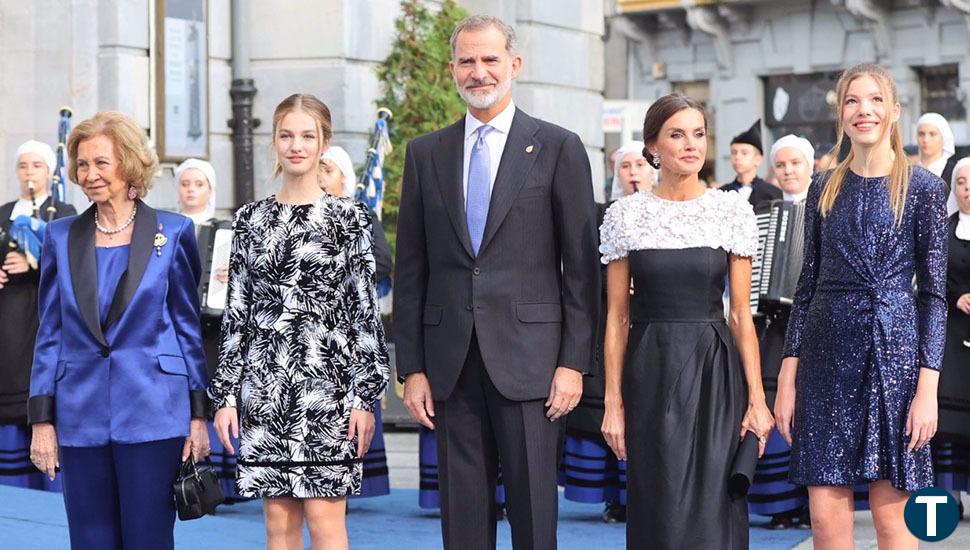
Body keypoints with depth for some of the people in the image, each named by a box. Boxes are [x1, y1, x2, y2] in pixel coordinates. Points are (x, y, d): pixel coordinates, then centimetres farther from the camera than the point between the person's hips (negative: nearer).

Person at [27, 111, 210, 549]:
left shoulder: (173, 233, 2)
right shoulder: (61, 237, 8)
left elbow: (189, 327, 4)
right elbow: (50, 335, 10)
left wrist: (198, 414, 0)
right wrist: (42, 420, 4)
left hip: (152, 414, -2)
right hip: (80, 417, 3)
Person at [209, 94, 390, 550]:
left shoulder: (349, 218, 1)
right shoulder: (250, 219, 9)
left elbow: (365, 311, -1)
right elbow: (236, 313, 10)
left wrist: (365, 396, -6)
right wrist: (226, 394, 5)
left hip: (327, 380, -3)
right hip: (263, 383, 3)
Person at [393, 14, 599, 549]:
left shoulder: (558, 148, 2)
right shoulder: (425, 154, 11)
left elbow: (581, 265, 0)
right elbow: (410, 270, 10)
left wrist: (573, 362, -6)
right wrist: (412, 367, 4)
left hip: (527, 360, -3)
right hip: (451, 363, 3)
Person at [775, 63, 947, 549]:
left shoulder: (922, 187, -1)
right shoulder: (825, 189, 9)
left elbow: (933, 291, -3)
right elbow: (808, 283, 10)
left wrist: (927, 386, -11)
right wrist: (788, 376, 3)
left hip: (894, 350, -3)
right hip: (827, 351, 3)